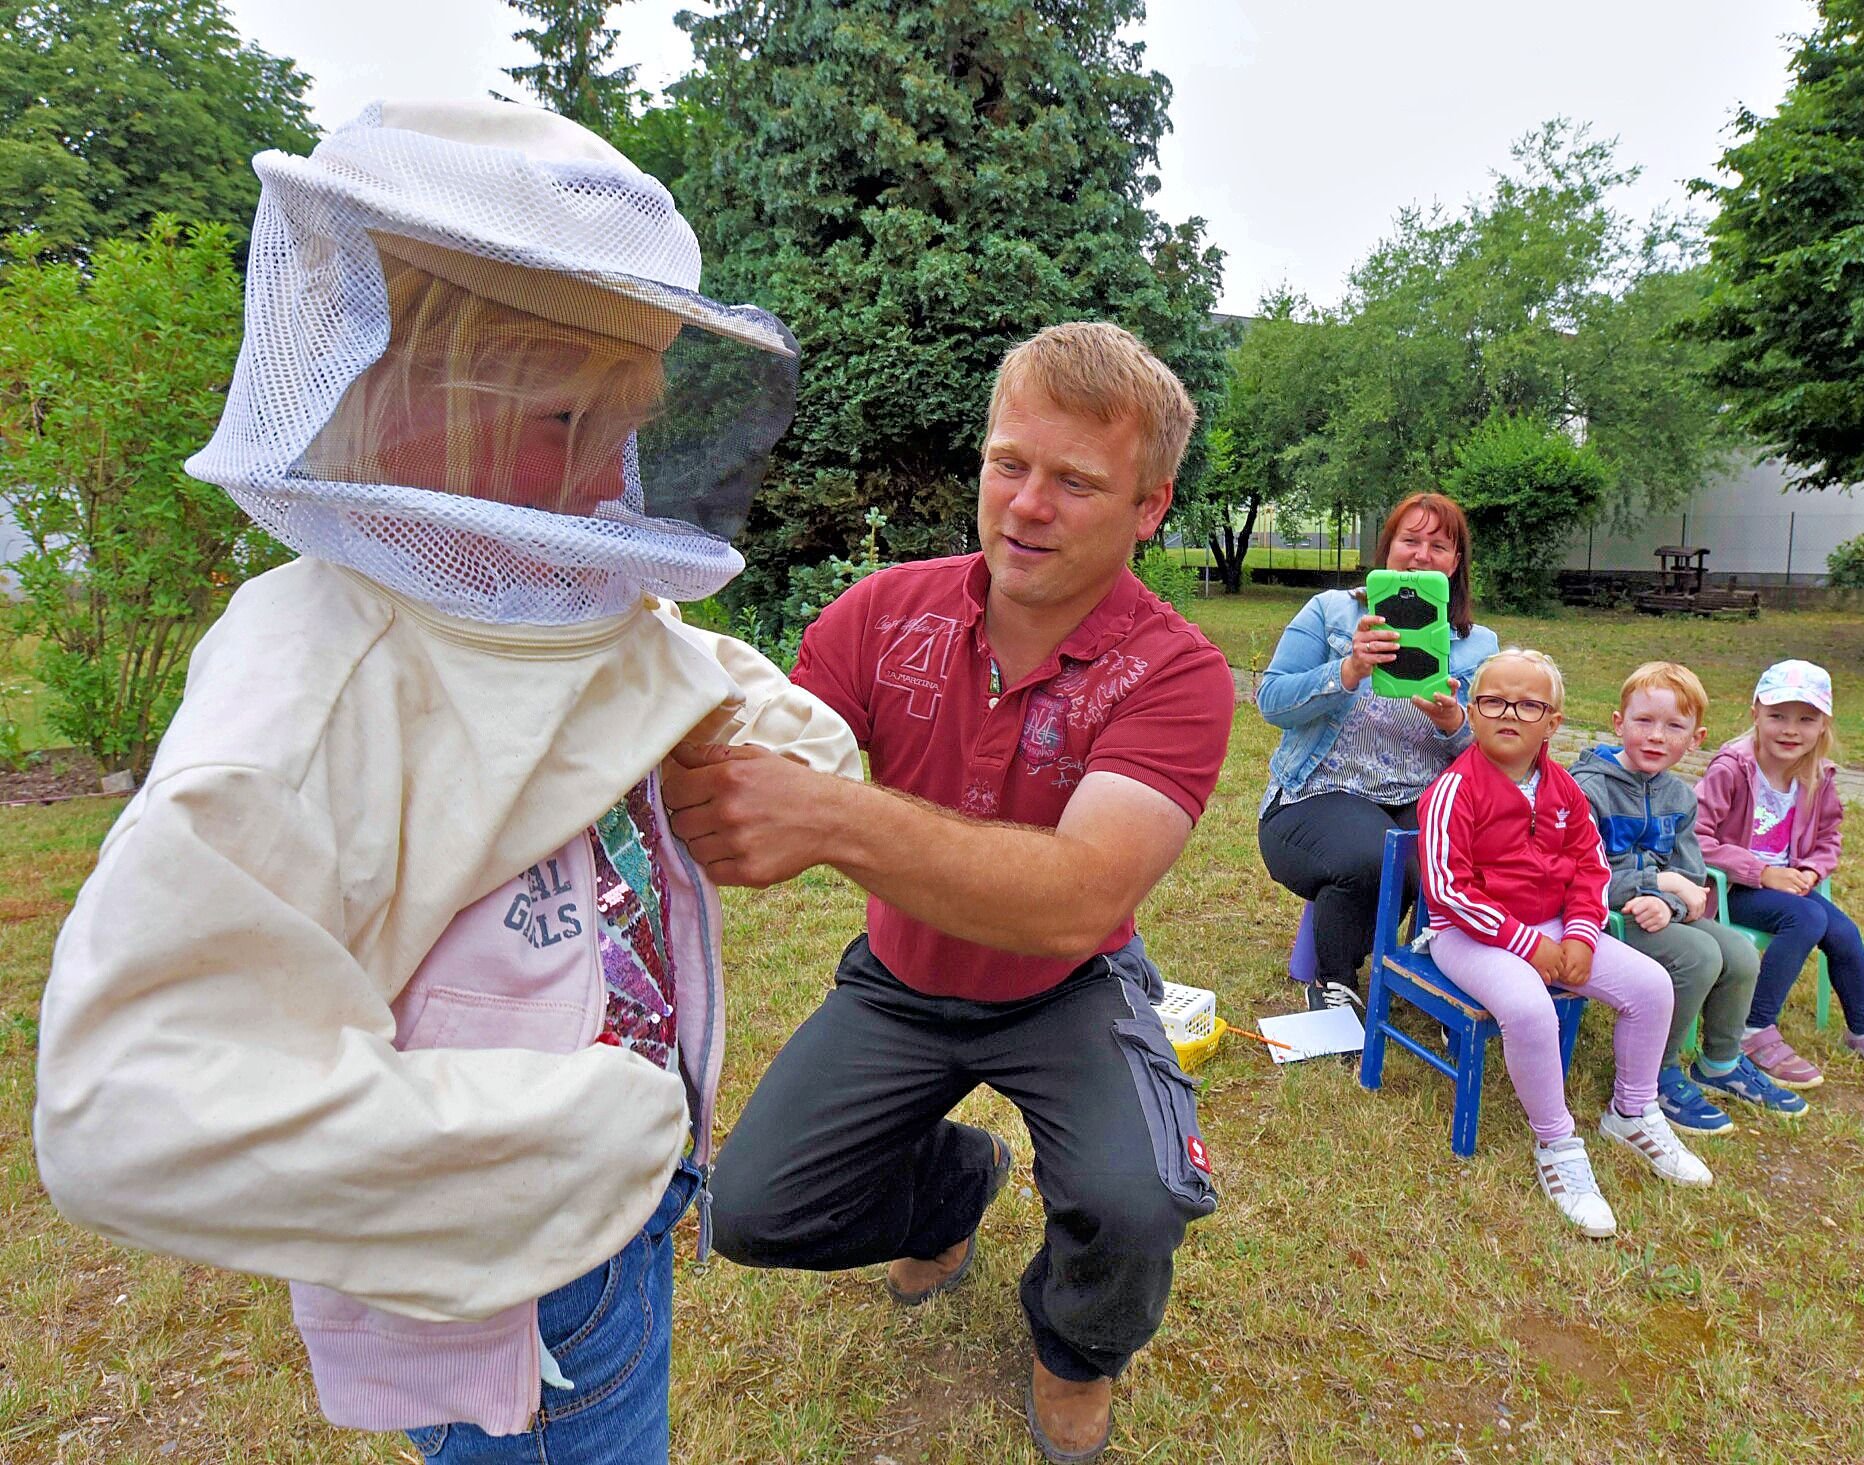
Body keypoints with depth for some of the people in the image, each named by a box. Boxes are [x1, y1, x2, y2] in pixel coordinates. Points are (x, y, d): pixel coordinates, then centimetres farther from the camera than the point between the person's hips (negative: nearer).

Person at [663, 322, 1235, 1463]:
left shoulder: (1176, 674, -24)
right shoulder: (888, 612, -14)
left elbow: (1078, 898, -39)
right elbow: (760, 792, -17)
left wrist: (833, 819, -53)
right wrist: (689, 752, -42)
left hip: (1069, 989, -2)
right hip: (901, 982, 3)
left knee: (1133, 1202, -28)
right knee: (754, 1213, -2)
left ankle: (1075, 1349, 13)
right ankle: (958, 1180, 31)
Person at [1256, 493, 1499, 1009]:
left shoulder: (1478, 645, 11)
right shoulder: (1331, 611, 3)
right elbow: (1271, 701, -8)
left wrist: (1453, 724, -19)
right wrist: (1349, 670, -24)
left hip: (1421, 805, 3)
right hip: (1320, 797, -3)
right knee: (1369, 855, -34)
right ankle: (1332, 983, -2)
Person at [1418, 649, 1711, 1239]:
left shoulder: (1562, 789, 5)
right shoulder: (1453, 790, -17)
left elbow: (1591, 867, 11)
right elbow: (1446, 886, -20)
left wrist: (1581, 933, -6)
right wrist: (1524, 942, -20)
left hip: (1550, 927, 7)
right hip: (1469, 932, -7)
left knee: (1650, 984, -2)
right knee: (1529, 1008, -33)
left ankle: (1632, 1114, 23)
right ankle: (1557, 1146, -9)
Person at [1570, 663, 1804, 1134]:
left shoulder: (1679, 796, 8)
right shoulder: (1588, 787, -15)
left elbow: (1692, 878, 3)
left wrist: (1666, 903, -20)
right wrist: (1663, 881, -17)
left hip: (1661, 914, 7)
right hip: (1602, 917, -7)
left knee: (1741, 954, -5)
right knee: (1699, 955, -23)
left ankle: (1721, 1064, 22)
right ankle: (1656, 1073, -2)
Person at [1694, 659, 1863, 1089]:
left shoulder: (1819, 778, 2)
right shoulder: (1731, 768, -19)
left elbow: (1828, 838, 14)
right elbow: (1695, 837, -24)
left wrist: (1810, 872, -7)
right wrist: (1762, 873, -24)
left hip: (1782, 882, 7)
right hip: (1730, 889, -7)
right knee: (1808, 918, -26)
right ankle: (1756, 1032, -18)